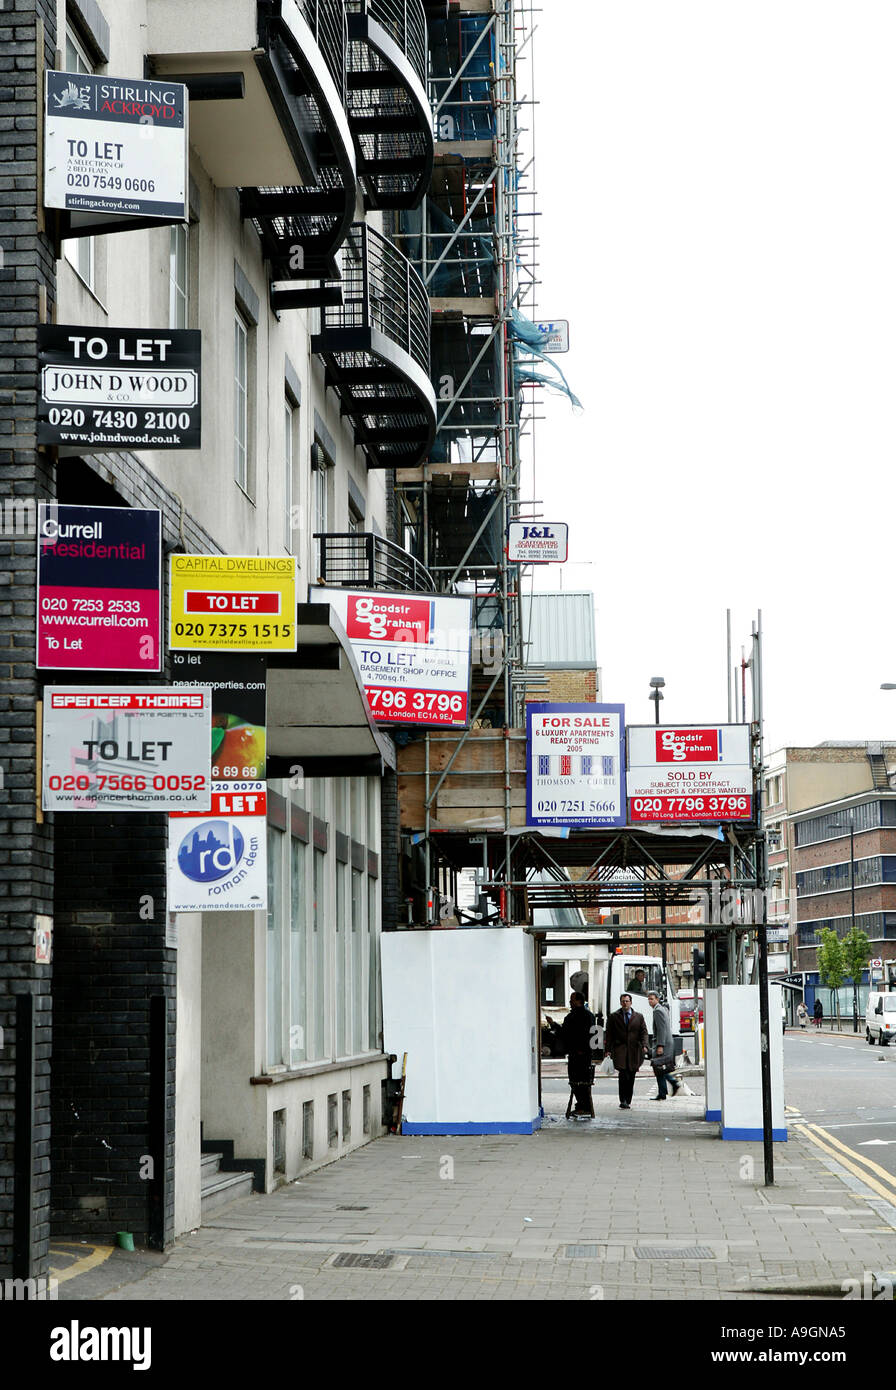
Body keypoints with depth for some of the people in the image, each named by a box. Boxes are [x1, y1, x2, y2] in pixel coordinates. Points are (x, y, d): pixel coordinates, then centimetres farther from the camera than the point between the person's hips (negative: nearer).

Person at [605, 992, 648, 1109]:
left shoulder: (639, 1017, 12)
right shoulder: (613, 1017, 9)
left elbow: (644, 1032, 8)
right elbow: (609, 1034, 7)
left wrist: (644, 1045, -9)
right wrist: (608, 1049, -1)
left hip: (634, 1050, 2)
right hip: (620, 1050, -2)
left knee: (631, 1077, 4)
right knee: (623, 1075, -17)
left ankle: (628, 1102, 12)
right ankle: (623, 1101, -16)